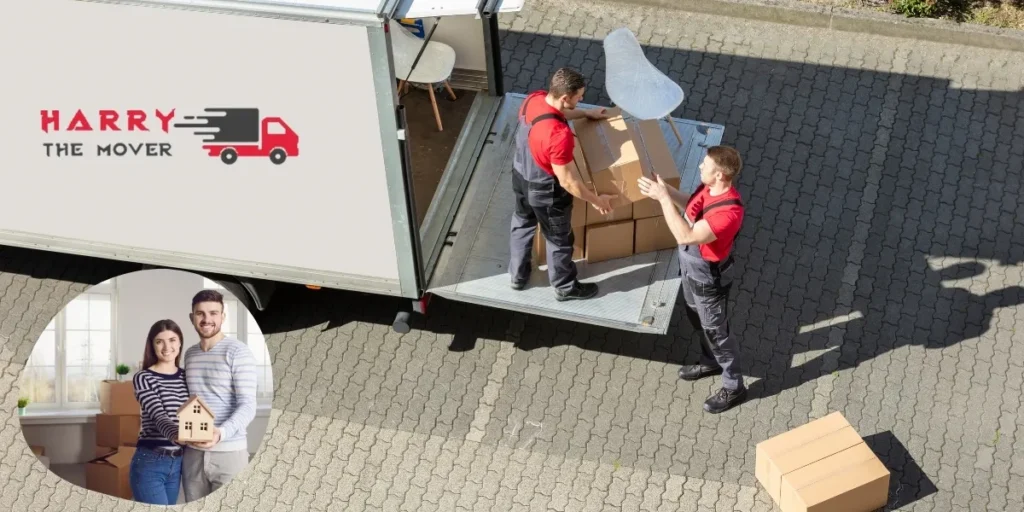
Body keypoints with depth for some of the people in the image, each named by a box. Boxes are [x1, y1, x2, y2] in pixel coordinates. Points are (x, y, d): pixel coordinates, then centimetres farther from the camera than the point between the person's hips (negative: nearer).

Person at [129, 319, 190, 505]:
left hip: (177, 463, 6)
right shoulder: (143, 378, -7)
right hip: (149, 463, -6)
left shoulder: (186, 377, 10)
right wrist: (176, 435, -40)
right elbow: (158, 416, -21)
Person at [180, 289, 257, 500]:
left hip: (229, 453, -5)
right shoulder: (190, 354, 13)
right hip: (192, 453, 6)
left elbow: (248, 406, -15)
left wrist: (221, 433, -31)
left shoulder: (238, 352, -8)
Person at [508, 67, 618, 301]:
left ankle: (518, 275, 51)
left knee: (522, 224, 30)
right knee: (559, 240, 18)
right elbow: (568, 181, -28)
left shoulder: (534, 99, -17)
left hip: (520, 176, 7)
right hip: (545, 191, -7)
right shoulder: (558, 135, -40)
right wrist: (596, 200, -15)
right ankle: (565, 288, 41)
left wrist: (586, 113, 15)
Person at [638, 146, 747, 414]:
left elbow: (685, 236, -42)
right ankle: (711, 362, 54)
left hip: (709, 278, -9)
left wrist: (663, 198, -39)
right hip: (691, 268, 9)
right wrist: (668, 191, -6)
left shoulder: (728, 212, -40)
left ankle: (734, 387, 30)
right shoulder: (709, 187, -13)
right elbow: (693, 207, 10)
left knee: (716, 330, 10)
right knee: (698, 320, 29)